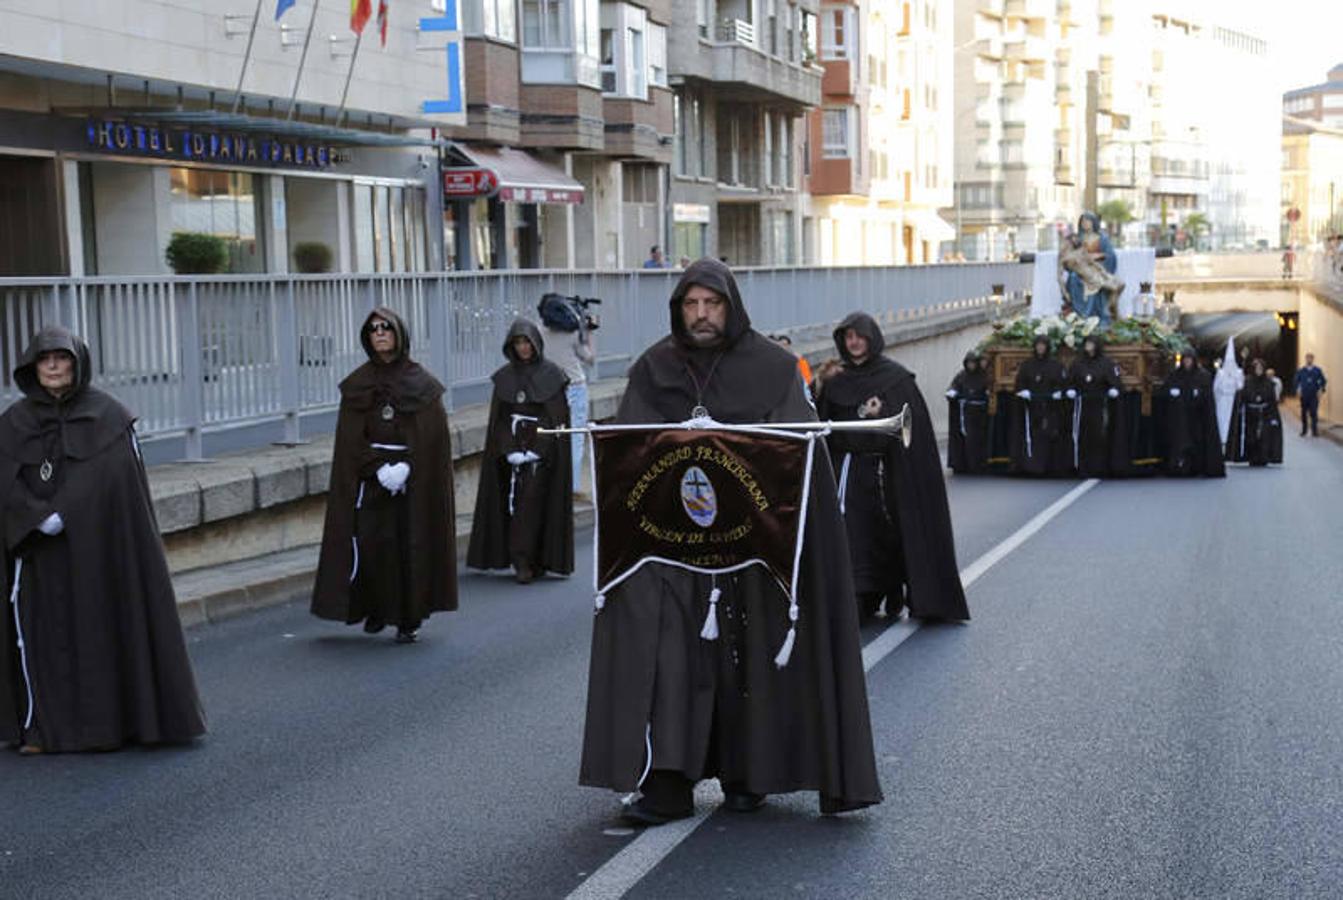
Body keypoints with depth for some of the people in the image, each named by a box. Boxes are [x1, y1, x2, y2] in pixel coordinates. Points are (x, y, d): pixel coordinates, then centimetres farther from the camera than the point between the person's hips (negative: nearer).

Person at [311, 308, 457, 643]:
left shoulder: (421, 382, 2)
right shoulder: (358, 383, 6)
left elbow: (432, 435, -2)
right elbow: (351, 438, 2)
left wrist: (406, 468, -14)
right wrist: (379, 468, -12)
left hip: (414, 478, -1)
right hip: (369, 477, 1)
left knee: (410, 545, -4)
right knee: (369, 542, -6)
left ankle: (409, 619, 7)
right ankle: (375, 609, 15)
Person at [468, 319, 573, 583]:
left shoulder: (551, 374, -2)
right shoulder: (504, 377, 7)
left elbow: (556, 417, -6)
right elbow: (499, 418, 5)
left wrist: (537, 450, -15)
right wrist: (509, 450, -8)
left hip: (542, 451, -3)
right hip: (512, 449, 4)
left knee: (531, 502, -10)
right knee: (512, 502, 1)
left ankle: (523, 561, -11)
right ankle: (533, 562, 8)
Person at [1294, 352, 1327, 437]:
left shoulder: (1317, 370, 3)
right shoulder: (1301, 370, 6)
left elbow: (1323, 381, 8)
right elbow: (1296, 381, 11)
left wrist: (1321, 390, -3)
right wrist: (1298, 390, -1)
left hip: (1314, 396, -2)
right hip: (1304, 396, 2)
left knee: (1314, 413, -8)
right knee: (1304, 414, 6)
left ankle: (1315, 431, -4)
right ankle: (1303, 431, 15)